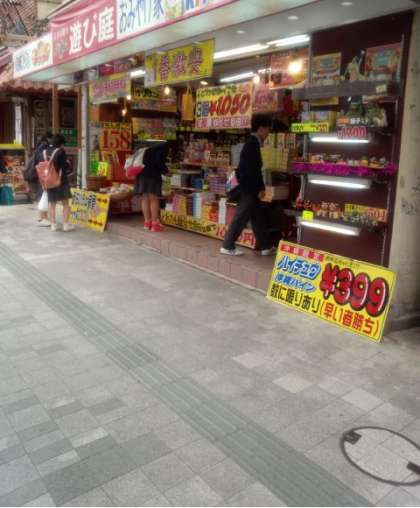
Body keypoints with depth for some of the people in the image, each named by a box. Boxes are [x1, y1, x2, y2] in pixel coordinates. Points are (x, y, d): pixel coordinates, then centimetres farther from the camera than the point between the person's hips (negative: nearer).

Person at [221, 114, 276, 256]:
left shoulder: (252, 143, 14)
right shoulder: (253, 144, -16)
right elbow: (254, 170, -20)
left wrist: (259, 188, 20)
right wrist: (261, 188, -15)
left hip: (249, 187, 10)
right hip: (249, 188, -10)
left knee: (257, 217, 13)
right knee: (241, 218, -4)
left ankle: (265, 246, 20)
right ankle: (227, 246, 3)